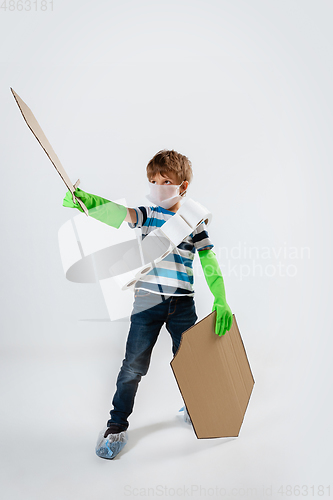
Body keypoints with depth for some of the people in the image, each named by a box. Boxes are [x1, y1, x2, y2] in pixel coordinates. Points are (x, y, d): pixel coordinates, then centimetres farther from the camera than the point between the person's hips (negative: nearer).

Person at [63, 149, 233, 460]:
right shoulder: (146, 214, 2)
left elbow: (208, 262, 3)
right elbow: (118, 213, -19)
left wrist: (220, 301, -7)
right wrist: (86, 201, -40)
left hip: (182, 304, 1)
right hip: (147, 302, -1)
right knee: (133, 365, 1)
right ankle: (117, 425, 18)